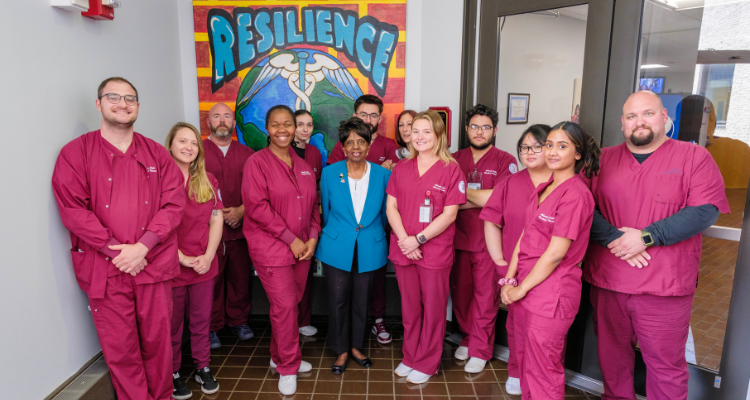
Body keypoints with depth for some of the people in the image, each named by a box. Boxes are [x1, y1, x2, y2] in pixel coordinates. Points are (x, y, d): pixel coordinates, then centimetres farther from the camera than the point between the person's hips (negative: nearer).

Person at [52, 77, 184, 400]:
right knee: (120, 349, 6)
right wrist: (115, 250, -14)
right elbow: (72, 209, -7)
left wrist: (142, 246, -12)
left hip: (154, 265, 2)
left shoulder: (156, 154, 8)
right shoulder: (75, 153, 2)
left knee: (157, 341, 11)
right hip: (105, 270, -1)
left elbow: (173, 202, 0)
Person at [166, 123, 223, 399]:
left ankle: (203, 368, 30)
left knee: (201, 320, 15)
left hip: (204, 265, 4)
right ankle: (173, 373, 27)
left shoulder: (207, 181, 7)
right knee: (173, 324, 10)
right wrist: (182, 258, -15)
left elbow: (217, 220, 5)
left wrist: (208, 256, -6)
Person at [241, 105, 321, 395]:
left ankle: (280, 356, 33)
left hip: (302, 248, 6)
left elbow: (313, 205, 14)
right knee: (284, 306, -4)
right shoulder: (257, 162, -7)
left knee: (291, 303, 12)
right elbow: (256, 206, -16)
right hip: (271, 248, -5)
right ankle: (288, 368, 15)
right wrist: (291, 239, -16)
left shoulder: (303, 166, 12)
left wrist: (312, 238, -1)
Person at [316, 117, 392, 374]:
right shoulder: (330, 173, -3)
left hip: (370, 249, 1)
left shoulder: (383, 175, -2)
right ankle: (341, 351, 25)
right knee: (338, 300, 6)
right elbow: (326, 210, 9)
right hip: (337, 249, 0)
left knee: (362, 300, 12)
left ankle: (356, 346, 32)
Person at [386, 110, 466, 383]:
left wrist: (418, 239, -15)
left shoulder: (451, 170, -6)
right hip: (403, 249, 4)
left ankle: (427, 364, 26)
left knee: (433, 309, 9)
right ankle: (410, 358, 33)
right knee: (409, 308, 16)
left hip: (435, 252, -4)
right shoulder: (401, 168, 7)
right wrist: (403, 239, -10)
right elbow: (391, 207, 4)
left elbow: (449, 214, -11)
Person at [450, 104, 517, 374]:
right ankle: (467, 338, 32)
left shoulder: (505, 161, -1)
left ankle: (480, 350, 17)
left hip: (488, 240, -3)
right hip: (458, 238, 4)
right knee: (460, 291, 12)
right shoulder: (455, 159, 10)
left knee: (485, 296, 3)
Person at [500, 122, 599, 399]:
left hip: (551, 292, -8)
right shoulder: (543, 189, 10)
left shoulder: (575, 194, -16)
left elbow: (555, 253, -19)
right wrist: (510, 280, 2)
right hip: (525, 288, 8)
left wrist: (521, 288, -12)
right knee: (525, 361, 20)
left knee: (542, 370, 6)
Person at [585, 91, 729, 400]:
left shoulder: (694, 157, 1)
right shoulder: (602, 159, 7)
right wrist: (614, 239, -17)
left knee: (665, 365, 9)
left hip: (665, 287, -2)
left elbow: (706, 210, -10)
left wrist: (646, 237, -17)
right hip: (606, 281, 3)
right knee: (611, 357, 17)